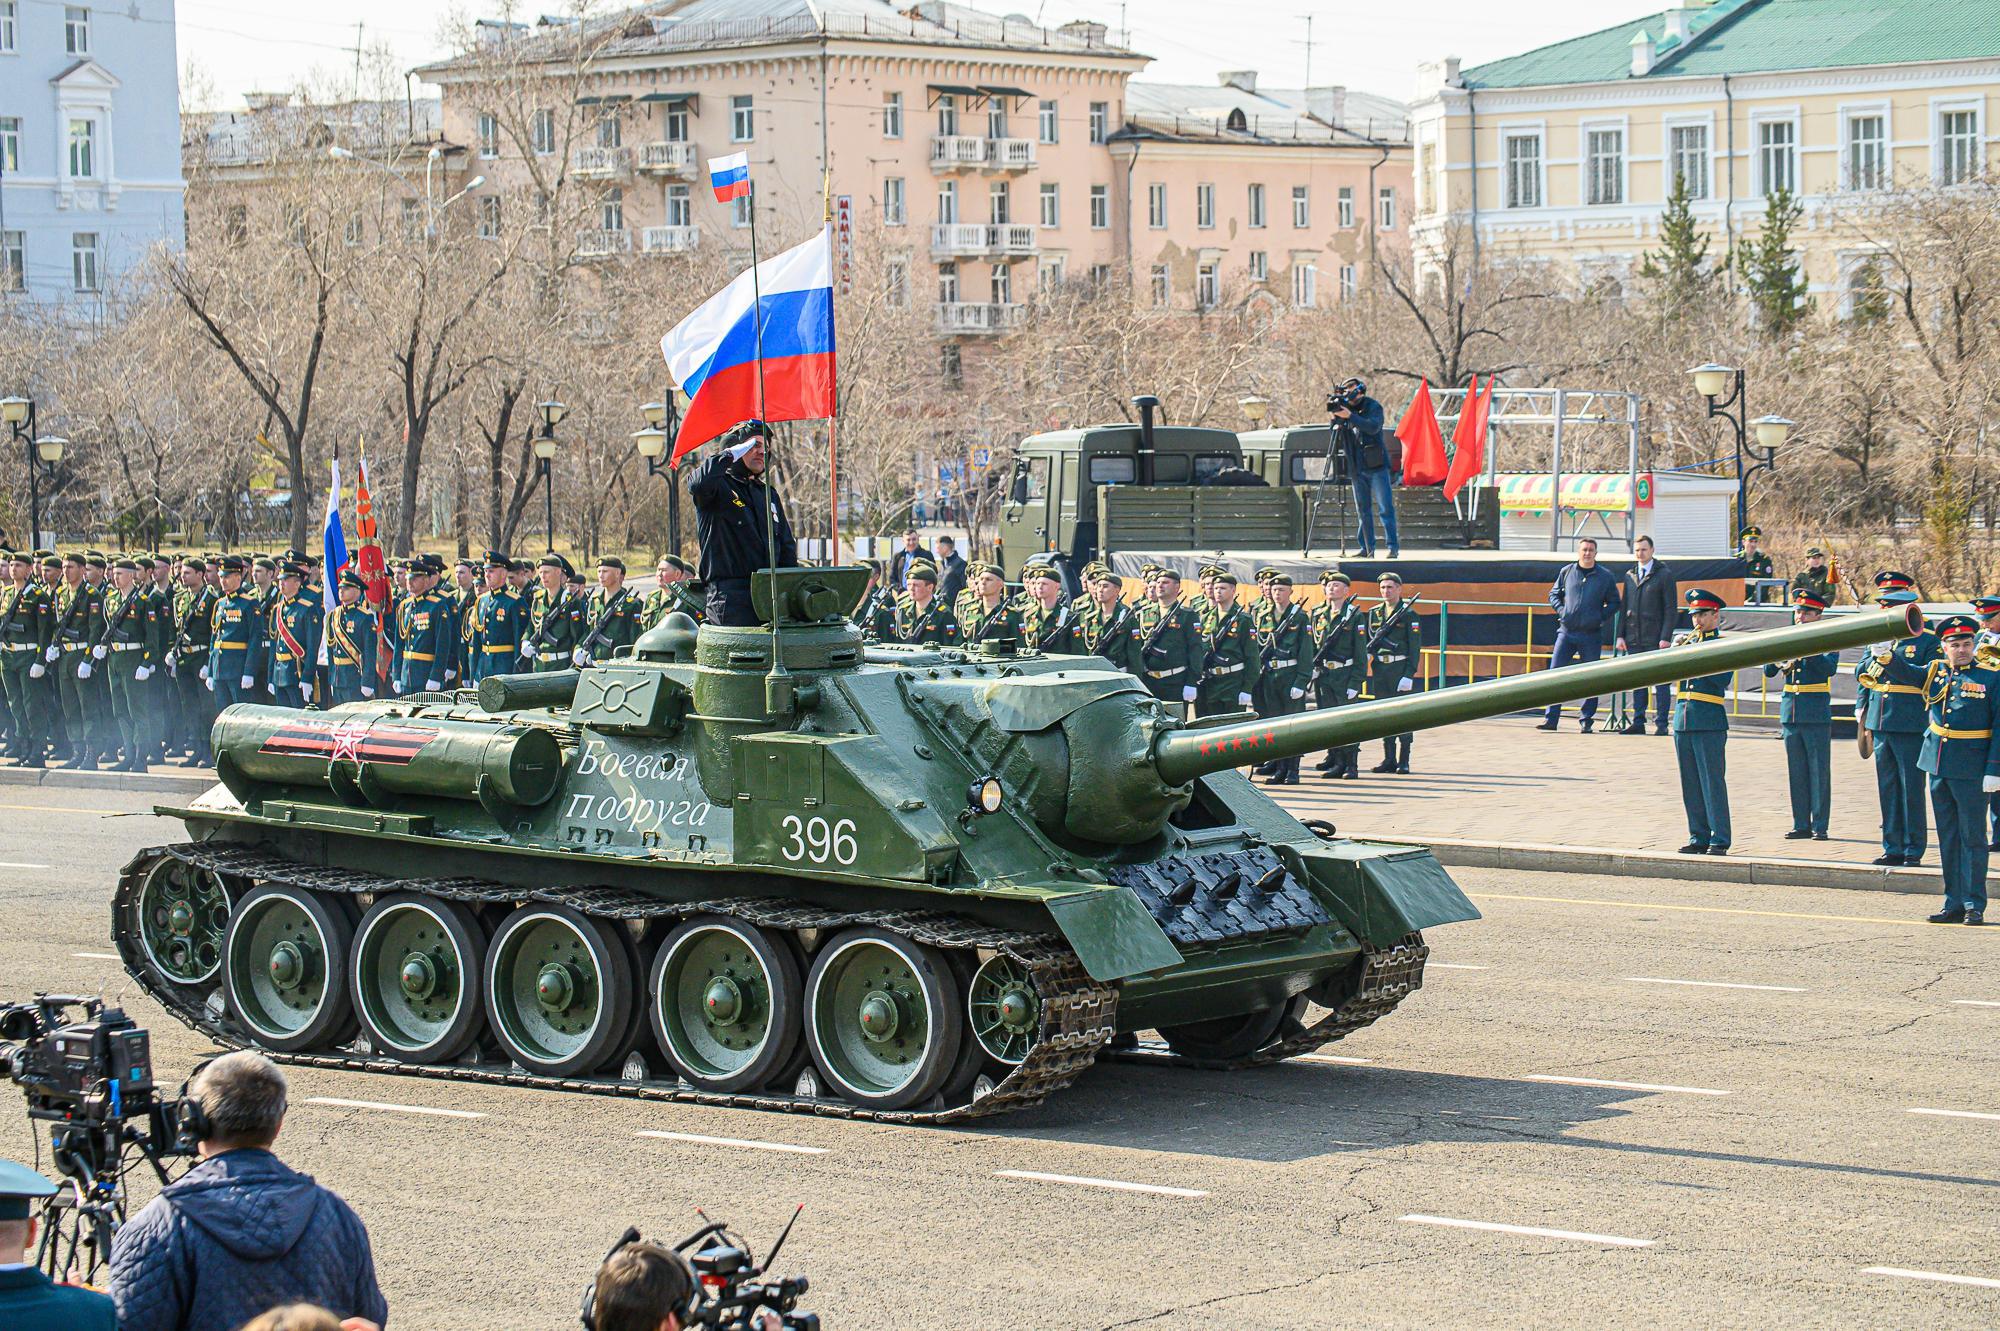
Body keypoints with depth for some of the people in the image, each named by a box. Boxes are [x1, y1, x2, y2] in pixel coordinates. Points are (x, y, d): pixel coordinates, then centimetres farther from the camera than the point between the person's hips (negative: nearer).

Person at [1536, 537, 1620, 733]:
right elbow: (1554, 594, 17)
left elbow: (1614, 603, 9)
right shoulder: (1566, 572, 8)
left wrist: (1601, 617, -5)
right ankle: (1551, 718, -2)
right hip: (1566, 632, 1)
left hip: (1591, 635, -1)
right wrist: (1561, 610, 0)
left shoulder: (1605, 576, 4)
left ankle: (1586, 720, 11)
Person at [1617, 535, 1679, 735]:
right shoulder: (1630, 575, 14)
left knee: (1660, 681, -3)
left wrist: (1666, 637, -12)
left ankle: (1661, 723, -1)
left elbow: (1671, 608, -5)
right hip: (1634, 639, 5)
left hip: (1655, 639, -5)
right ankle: (1638, 722, 12)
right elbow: (1624, 606, 16)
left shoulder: (1664, 574, -2)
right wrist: (1620, 635, 7)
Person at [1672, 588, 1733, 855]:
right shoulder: (1686, 640, 16)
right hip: (1683, 720, 6)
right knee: (1690, 784, 8)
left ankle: (1719, 840, -4)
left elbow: (1723, 679, -14)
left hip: (1710, 723, -6)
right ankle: (1698, 838, 13)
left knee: (1713, 782, -6)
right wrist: (1675, 650, -7)